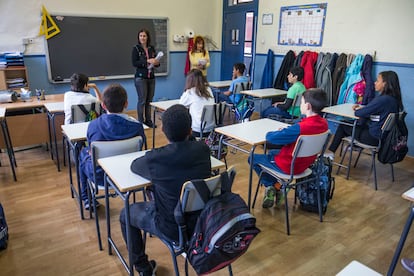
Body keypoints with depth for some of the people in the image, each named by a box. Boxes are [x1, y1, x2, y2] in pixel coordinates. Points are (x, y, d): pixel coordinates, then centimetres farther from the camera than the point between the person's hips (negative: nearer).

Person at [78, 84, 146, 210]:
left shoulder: (93, 125, -22)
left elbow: (92, 150, -4)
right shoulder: (136, 126, -21)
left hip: (100, 176, -1)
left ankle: (87, 199, 37)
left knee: (84, 152, 29)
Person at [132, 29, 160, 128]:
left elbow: (155, 62, 16)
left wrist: (157, 63, -8)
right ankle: (141, 121, 10)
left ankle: (148, 121, 19)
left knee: (149, 100, 8)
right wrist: (147, 61, -23)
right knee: (142, 100, -1)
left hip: (151, 77, 5)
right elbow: (134, 63, -13)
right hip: (140, 77, -4)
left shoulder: (152, 48, 9)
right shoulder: (136, 48, -4)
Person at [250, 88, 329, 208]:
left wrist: (277, 132, -7)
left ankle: (271, 186, 11)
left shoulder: (300, 128, -33)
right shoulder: (323, 123, -8)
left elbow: (270, 138, -29)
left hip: (288, 166, -8)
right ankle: (276, 186, 21)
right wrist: (285, 130, -3)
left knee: (253, 158, 11)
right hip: (304, 164, 8)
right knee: (271, 153, 31)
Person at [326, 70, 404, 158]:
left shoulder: (383, 99, -25)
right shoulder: (393, 98, 3)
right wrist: (362, 107, 3)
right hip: (383, 135, 9)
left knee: (343, 125, 5)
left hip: (375, 137, -9)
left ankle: (331, 152, 18)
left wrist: (357, 109, -1)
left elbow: (359, 113, -22)